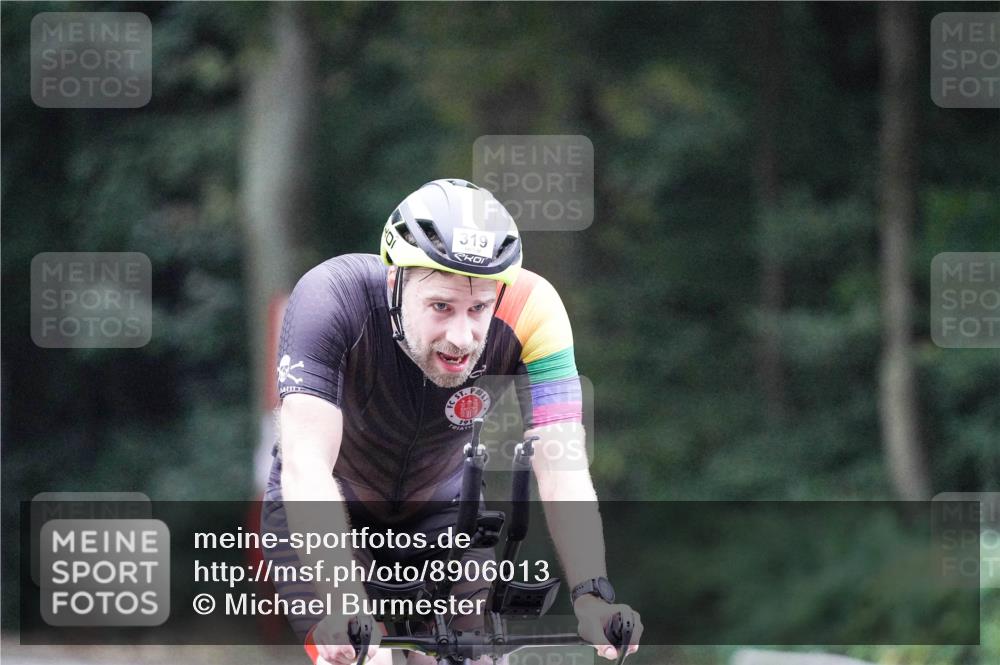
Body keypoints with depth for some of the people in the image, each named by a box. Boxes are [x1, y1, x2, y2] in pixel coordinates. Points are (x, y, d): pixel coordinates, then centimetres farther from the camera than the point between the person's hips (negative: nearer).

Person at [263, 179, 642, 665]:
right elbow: (305, 466, -42)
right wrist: (341, 601, -56)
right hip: (325, 514, -3)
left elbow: (561, 471, -31)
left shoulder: (528, 311, -28)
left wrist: (591, 594, -47)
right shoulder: (334, 298, -34)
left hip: (437, 512, 3)